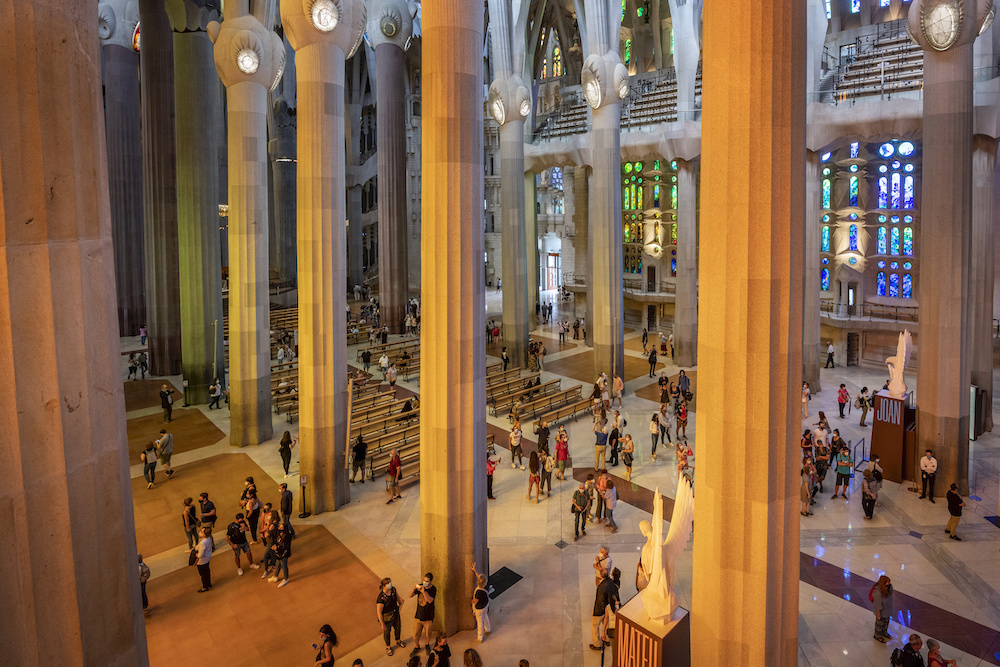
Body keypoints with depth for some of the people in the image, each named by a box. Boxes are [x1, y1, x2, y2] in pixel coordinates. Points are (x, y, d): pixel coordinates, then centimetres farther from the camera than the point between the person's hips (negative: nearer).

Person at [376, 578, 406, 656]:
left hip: (395, 614, 6)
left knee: (397, 628, 28)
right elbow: (379, 612, -27)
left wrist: (400, 602, 20)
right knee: (387, 632, 22)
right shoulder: (381, 598, -37)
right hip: (387, 617, -6)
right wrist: (382, 624, -19)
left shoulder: (393, 589, -18)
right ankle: (388, 647, 50)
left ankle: (398, 641, 59)